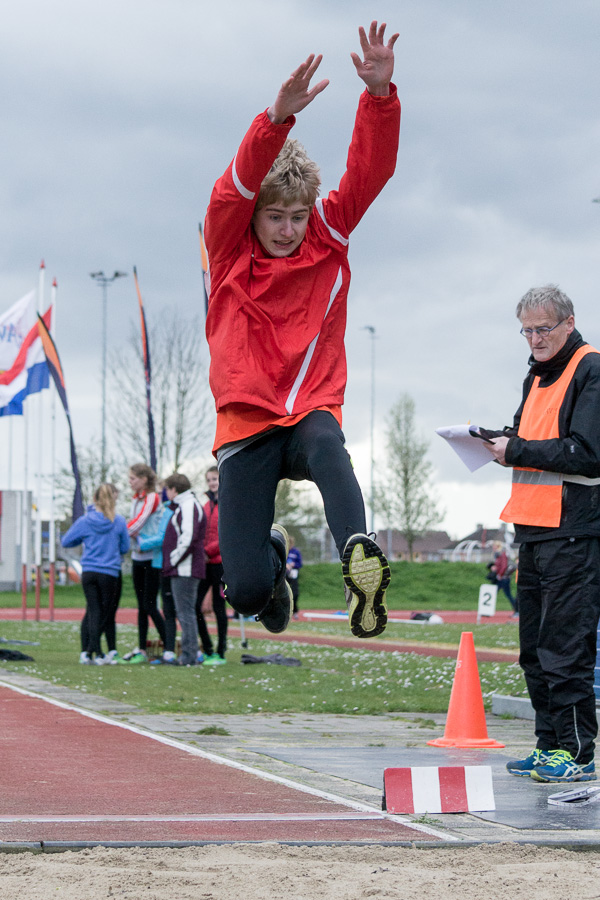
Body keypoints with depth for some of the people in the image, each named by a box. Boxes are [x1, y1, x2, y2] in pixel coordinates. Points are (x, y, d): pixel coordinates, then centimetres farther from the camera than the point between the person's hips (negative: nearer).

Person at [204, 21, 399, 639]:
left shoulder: (328, 241, 5)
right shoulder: (229, 251, -1)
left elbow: (369, 171, -7)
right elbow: (236, 187, -20)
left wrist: (380, 94, -25)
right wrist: (278, 118, -37)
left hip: (313, 410, 1)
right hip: (247, 421, 0)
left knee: (326, 448, -39)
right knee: (246, 591, -9)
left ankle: (358, 560, -63)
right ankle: (272, 550, 29)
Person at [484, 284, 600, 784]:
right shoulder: (538, 375, 19)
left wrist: (518, 451, -14)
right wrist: (501, 441, 4)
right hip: (534, 529, 9)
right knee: (536, 648, 11)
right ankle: (550, 746, 18)